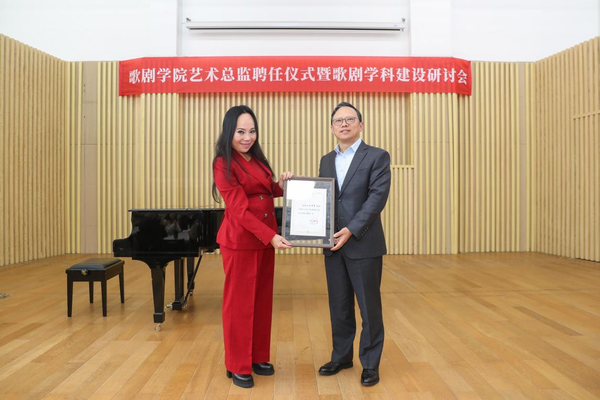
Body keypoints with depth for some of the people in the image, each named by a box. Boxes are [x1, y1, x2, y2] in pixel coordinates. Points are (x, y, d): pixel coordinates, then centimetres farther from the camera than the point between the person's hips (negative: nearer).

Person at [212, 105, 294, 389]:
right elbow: (240, 211, -19)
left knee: (262, 299, 14)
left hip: (265, 238, 7)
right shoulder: (224, 164, -12)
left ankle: (258, 357, 30)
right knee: (239, 302, 4)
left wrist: (281, 185, -1)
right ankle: (238, 366, 20)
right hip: (241, 241, -7)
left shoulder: (257, 159, 9)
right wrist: (271, 236, -24)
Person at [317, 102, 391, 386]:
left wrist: (351, 230, -21)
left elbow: (377, 197, -13)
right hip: (333, 245, 5)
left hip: (364, 244, -5)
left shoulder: (377, 157, -3)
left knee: (369, 306, 7)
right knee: (339, 305, 14)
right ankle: (341, 356, 31)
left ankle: (370, 363, 23)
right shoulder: (326, 161, 14)